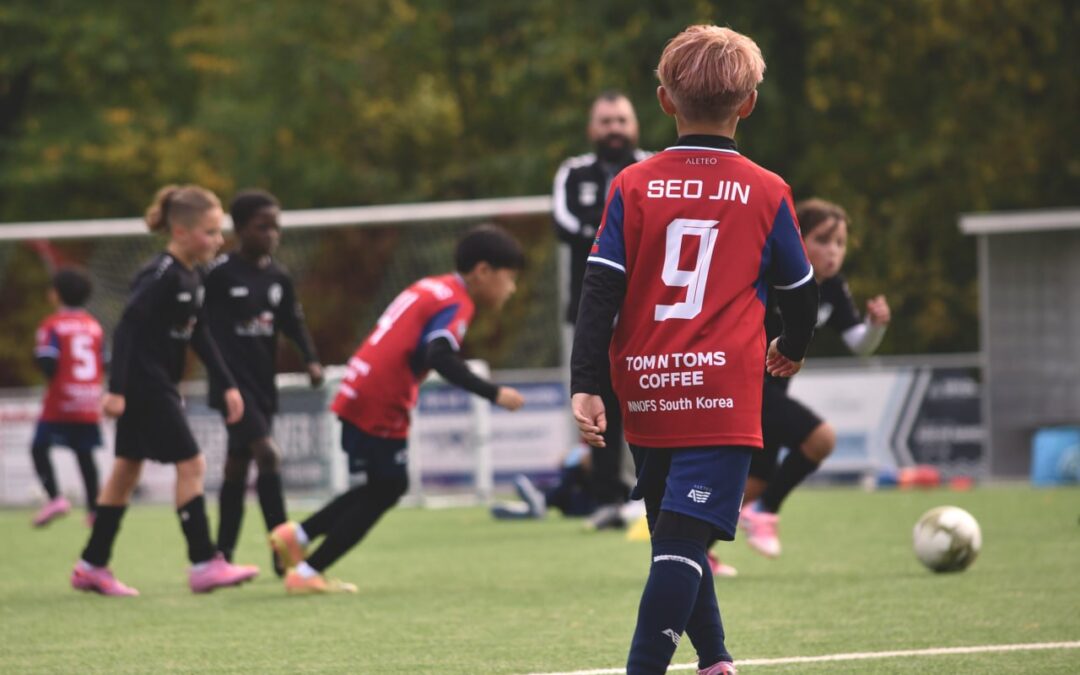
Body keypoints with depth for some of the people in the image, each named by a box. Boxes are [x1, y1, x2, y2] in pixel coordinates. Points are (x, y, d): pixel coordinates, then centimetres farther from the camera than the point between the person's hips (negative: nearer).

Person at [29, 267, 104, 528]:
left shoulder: (52, 325, -7)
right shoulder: (94, 325, 11)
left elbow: (47, 362, -15)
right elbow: (104, 363, 10)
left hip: (60, 403, -5)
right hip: (90, 404, 5)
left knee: (39, 448, 3)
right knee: (85, 454, 12)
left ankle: (55, 497, -14)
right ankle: (94, 508, 9)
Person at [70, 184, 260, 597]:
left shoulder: (191, 277, 10)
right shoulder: (162, 276, -18)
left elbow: (200, 337, 18)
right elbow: (127, 327, -21)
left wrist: (228, 385, 15)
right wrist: (116, 389, -25)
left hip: (158, 387, 10)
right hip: (144, 386, -10)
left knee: (127, 470, 13)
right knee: (190, 464, -10)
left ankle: (91, 567, 19)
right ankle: (204, 565, -9)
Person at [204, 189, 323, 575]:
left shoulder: (278, 278, 8)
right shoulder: (220, 274, -10)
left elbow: (293, 323, 12)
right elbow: (198, 324, -7)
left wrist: (310, 359, -4)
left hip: (263, 384, 7)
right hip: (232, 381, -7)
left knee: (237, 467, 12)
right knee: (268, 454, -19)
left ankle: (223, 555, 20)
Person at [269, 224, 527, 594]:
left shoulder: (431, 288, 17)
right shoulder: (456, 304, -11)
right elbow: (440, 357, -26)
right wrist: (493, 394, -27)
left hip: (359, 397, 9)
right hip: (380, 408, -9)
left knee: (388, 487, 17)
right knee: (383, 491, 0)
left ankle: (297, 535, 17)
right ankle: (307, 573, 3)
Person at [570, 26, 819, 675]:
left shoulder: (632, 187, 3)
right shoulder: (766, 193, 1)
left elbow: (601, 290, -3)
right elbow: (801, 291, 13)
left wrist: (586, 384, -3)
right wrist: (791, 350, 33)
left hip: (649, 395, 3)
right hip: (725, 396, -3)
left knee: (676, 536, 20)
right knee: (685, 541, -9)